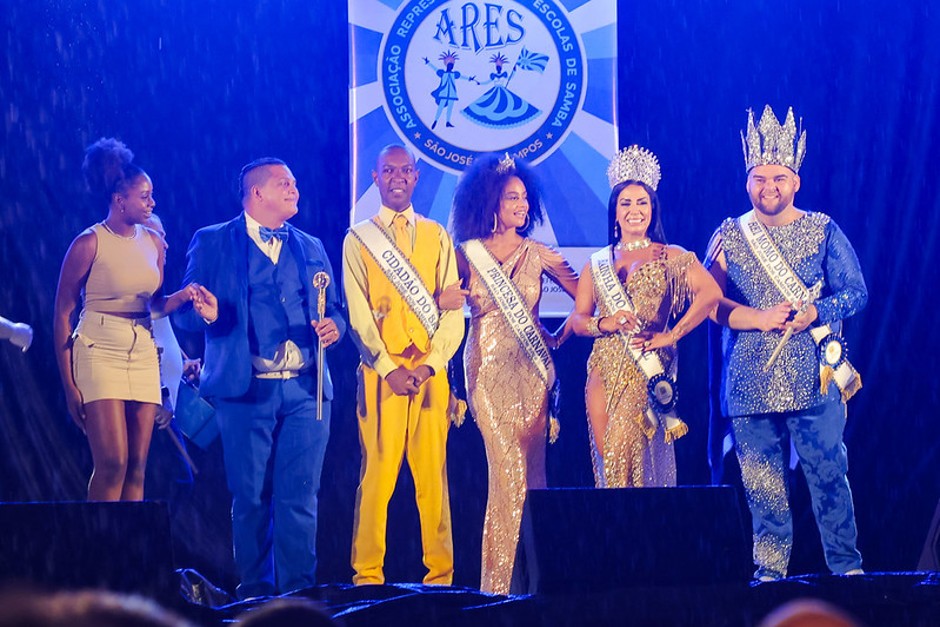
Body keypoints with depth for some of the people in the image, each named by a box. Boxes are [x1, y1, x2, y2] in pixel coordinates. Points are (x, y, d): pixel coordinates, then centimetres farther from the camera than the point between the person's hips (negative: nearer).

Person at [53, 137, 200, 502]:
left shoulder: (154, 243, 9)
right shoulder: (89, 244, -7)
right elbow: (63, 314, -5)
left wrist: (181, 297, -4)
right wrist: (69, 385, -9)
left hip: (143, 355, 5)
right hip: (100, 352, -5)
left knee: (136, 467, 1)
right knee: (113, 464, -15)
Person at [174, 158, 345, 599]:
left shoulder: (311, 248, 18)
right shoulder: (212, 243, 7)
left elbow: (335, 309, 17)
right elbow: (186, 312, 2)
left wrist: (332, 326, -6)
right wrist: (206, 314, -21)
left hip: (306, 391, 3)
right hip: (245, 390, -3)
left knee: (300, 496, -2)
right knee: (251, 496, -1)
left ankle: (297, 591, 2)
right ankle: (255, 592, 8)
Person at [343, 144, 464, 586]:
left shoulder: (437, 237, 14)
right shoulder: (358, 240, 9)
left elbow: (453, 310, 6)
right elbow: (358, 315, 0)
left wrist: (429, 365, -8)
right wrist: (389, 369, -12)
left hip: (430, 373, 2)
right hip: (381, 374, -2)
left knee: (433, 474, -1)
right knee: (378, 474, -7)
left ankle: (440, 575, 1)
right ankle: (368, 575, -5)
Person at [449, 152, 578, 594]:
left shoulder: (538, 254, 8)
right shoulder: (466, 255, 5)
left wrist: (561, 337, 6)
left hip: (531, 370, 2)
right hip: (487, 370, -2)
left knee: (527, 470, -2)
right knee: (510, 469, -10)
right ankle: (500, 581, -4)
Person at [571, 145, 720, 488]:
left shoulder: (670, 258, 3)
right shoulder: (598, 264, 15)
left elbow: (710, 293, -12)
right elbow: (577, 319, 12)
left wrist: (671, 335, -14)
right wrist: (605, 324, -10)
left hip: (647, 371, -4)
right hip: (604, 369, 4)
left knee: (625, 456, -17)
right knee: (605, 458, 1)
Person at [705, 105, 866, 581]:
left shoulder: (823, 231, 6)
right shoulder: (729, 236, 8)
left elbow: (855, 293, 4)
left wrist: (814, 313, -14)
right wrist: (760, 319, -13)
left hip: (813, 379, -1)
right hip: (750, 382, 1)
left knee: (828, 474, -3)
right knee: (761, 483, 2)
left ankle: (847, 568, 4)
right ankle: (769, 573, 7)